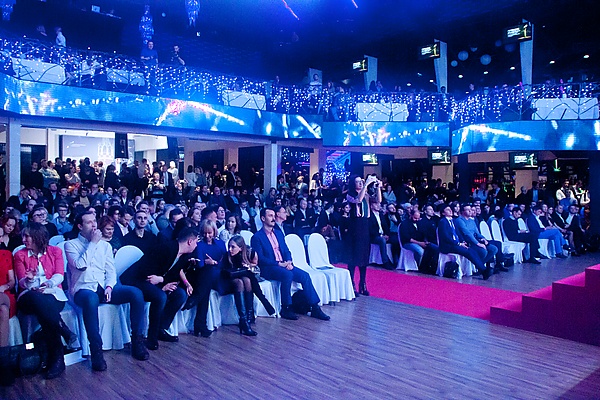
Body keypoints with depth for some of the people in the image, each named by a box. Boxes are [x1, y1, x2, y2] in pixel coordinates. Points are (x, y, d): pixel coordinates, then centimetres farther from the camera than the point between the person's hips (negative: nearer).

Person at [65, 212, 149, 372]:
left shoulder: (105, 245, 18)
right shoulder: (71, 245, 7)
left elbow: (111, 270, 12)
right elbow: (80, 265, -12)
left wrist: (109, 287, -7)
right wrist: (93, 243, -6)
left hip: (104, 287, 4)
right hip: (83, 289, -4)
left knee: (136, 293, -21)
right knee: (91, 299, -41)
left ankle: (137, 340, -11)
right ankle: (96, 350, -33)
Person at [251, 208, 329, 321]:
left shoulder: (279, 233, 19)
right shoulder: (257, 237, -3)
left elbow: (286, 251, 16)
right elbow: (260, 258, -11)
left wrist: (288, 262, -7)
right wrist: (279, 264, -19)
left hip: (284, 265, 6)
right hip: (268, 269, -6)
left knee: (305, 275, -15)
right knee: (287, 274, -34)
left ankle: (315, 308, -10)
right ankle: (285, 308, -21)